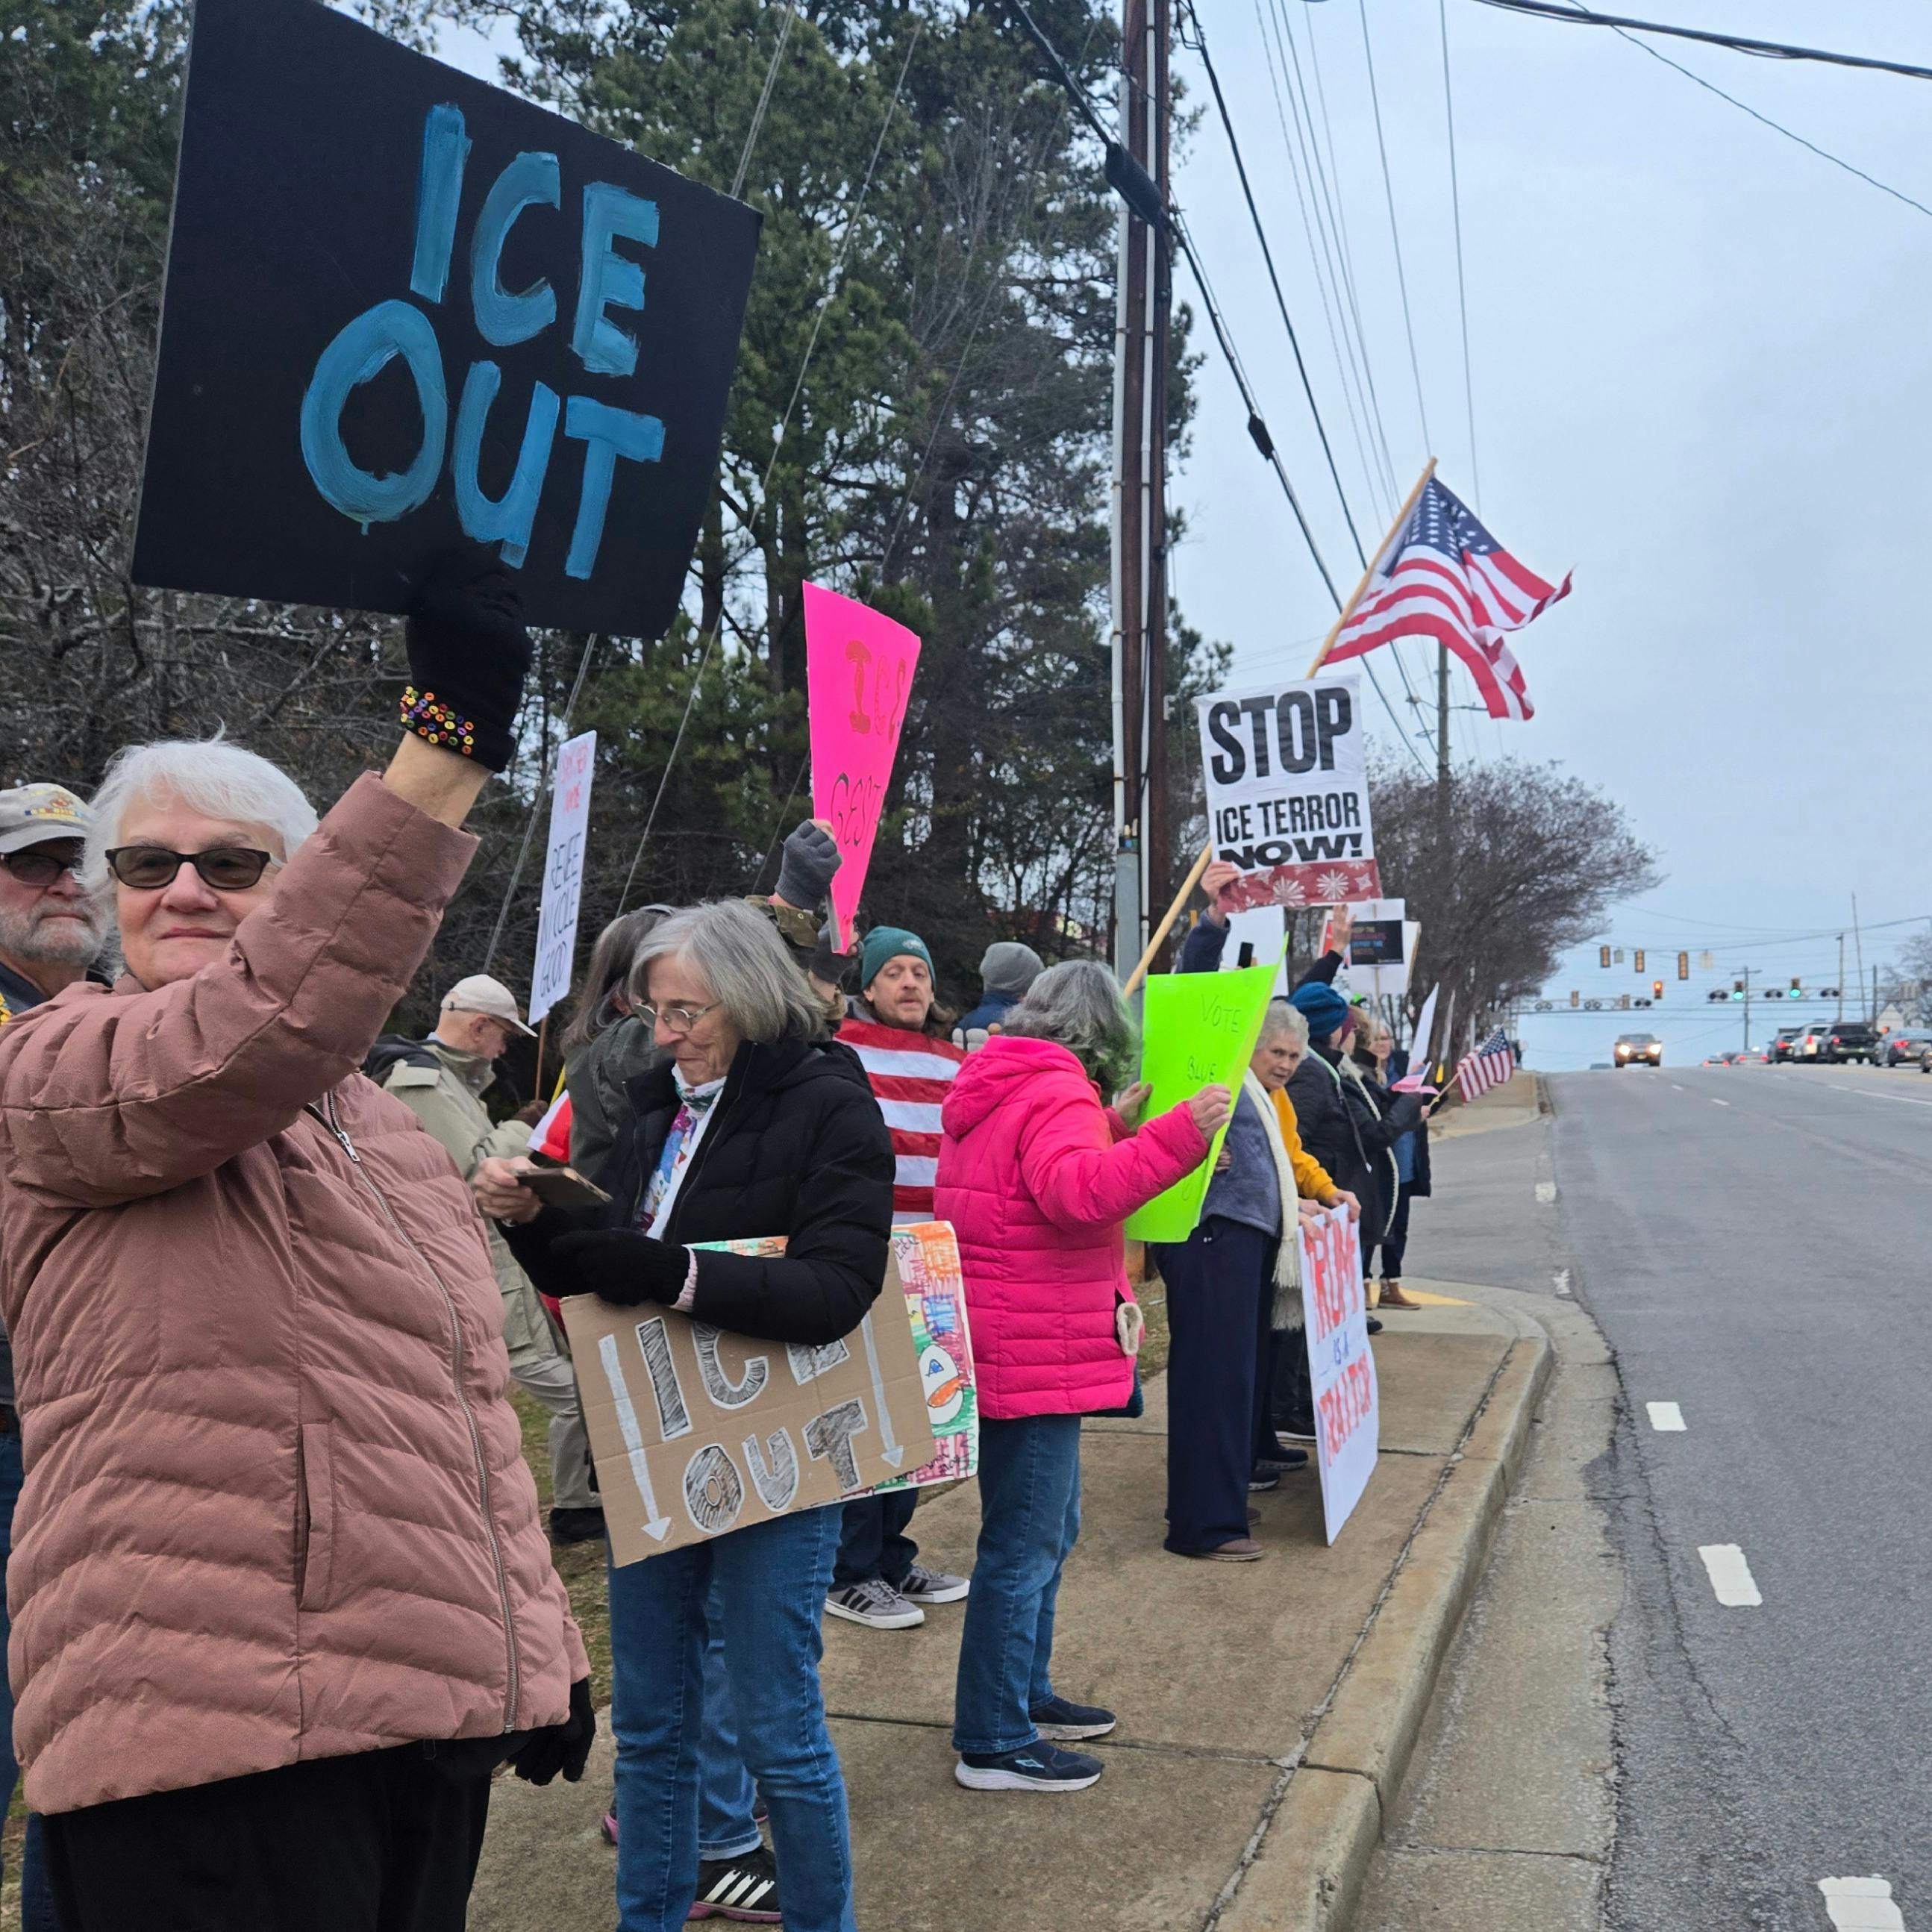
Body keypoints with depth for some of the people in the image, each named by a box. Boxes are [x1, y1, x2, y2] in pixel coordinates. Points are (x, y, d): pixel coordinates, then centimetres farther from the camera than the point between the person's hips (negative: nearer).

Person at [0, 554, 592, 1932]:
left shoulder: (381, 1122, 16)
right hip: (213, 1723, -6)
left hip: (438, 1697, 7)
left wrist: (540, 1640, 17)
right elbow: (260, 1032, -28)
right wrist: (450, 743, -33)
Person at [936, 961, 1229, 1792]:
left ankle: (1025, 1692, 35)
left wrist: (1109, 1129, 23)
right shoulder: (1056, 1093, -17)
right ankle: (992, 1742, 7)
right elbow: (1078, 1191, -34)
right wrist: (1176, 1133, -40)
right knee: (1025, 1543, -2)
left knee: (1049, 1529, 22)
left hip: (1011, 1348, 11)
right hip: (1033, 1356, -11)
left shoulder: (1000, 1087, 15)